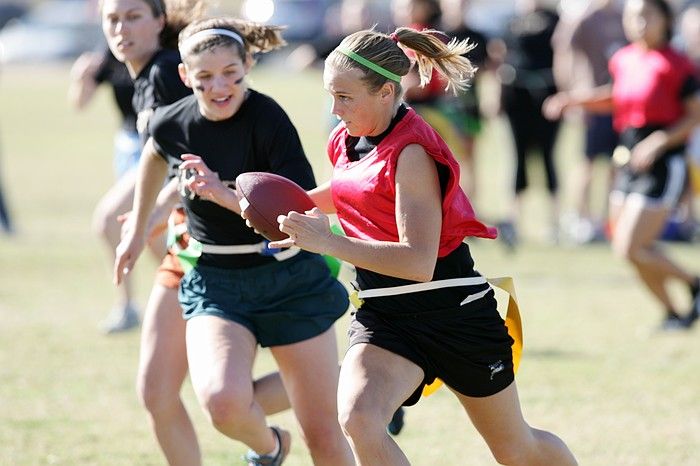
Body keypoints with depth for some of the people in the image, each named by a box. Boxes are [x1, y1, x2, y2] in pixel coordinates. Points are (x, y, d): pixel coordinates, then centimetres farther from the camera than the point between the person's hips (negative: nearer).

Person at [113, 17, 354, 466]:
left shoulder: (268, 120, -19)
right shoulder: (172, 125, -6)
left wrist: (228, 195, -37)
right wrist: (138, 231, 29)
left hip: (290, 281, -2)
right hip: (215, 286, 2)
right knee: (222, 400, -25)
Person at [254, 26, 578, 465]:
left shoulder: (411, 151, -20)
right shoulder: (346, 142, 3)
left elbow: (419, 262, -28)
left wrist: (328, 242, -33)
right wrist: (289, 207, 9)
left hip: (452, 311, -6)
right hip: (383, 316, 6)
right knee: (357, 418, -25)